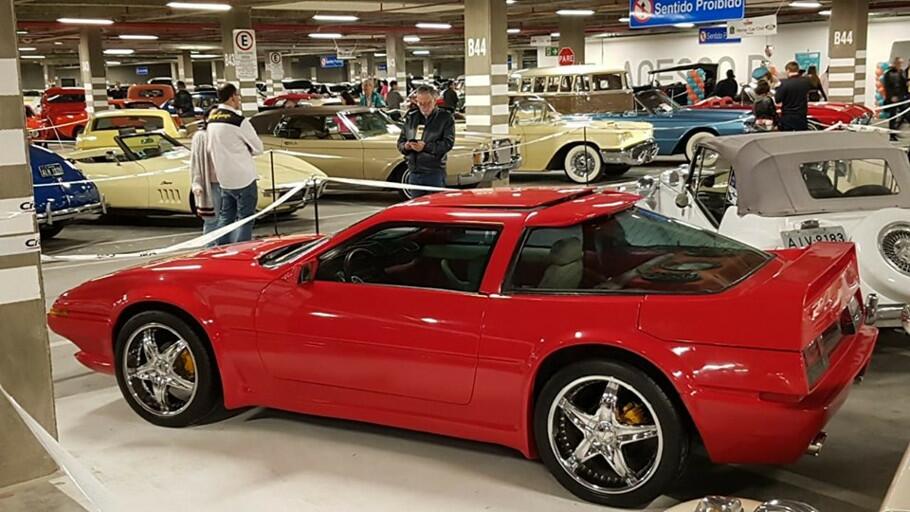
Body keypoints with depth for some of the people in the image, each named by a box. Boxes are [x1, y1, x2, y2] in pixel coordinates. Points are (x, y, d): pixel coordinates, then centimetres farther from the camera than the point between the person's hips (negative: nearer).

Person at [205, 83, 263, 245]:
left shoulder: (211, 119, 6)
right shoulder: (238, 120, -16)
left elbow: (208, 149, 13)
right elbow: (258, 148, -7)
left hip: (224, 178, 7)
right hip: (243, 177, -7)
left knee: (226, 216, 16)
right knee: (245, 219, -1)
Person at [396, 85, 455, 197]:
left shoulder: (445, 118, 0)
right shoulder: (411, 117, 13)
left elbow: (448, 143, -11)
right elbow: (400, 142, 15)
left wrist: (425, 146, -21)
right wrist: (405, 146, -9)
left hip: (435, 173, -4)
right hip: (414, 172, 5)